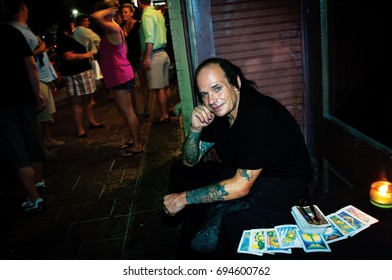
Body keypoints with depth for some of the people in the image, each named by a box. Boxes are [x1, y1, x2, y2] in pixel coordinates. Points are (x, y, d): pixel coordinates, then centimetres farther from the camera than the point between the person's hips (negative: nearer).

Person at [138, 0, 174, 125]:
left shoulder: (146, 15, -12)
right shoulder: (158, 13, 13)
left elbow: (150, 39, -20)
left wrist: (147, 57, -20)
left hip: (154, 55, -9)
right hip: (162, 53, 9)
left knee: (158, 88, -4)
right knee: (165, 85, 16)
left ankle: (165, 116, 1)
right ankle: (170, 109, 26)